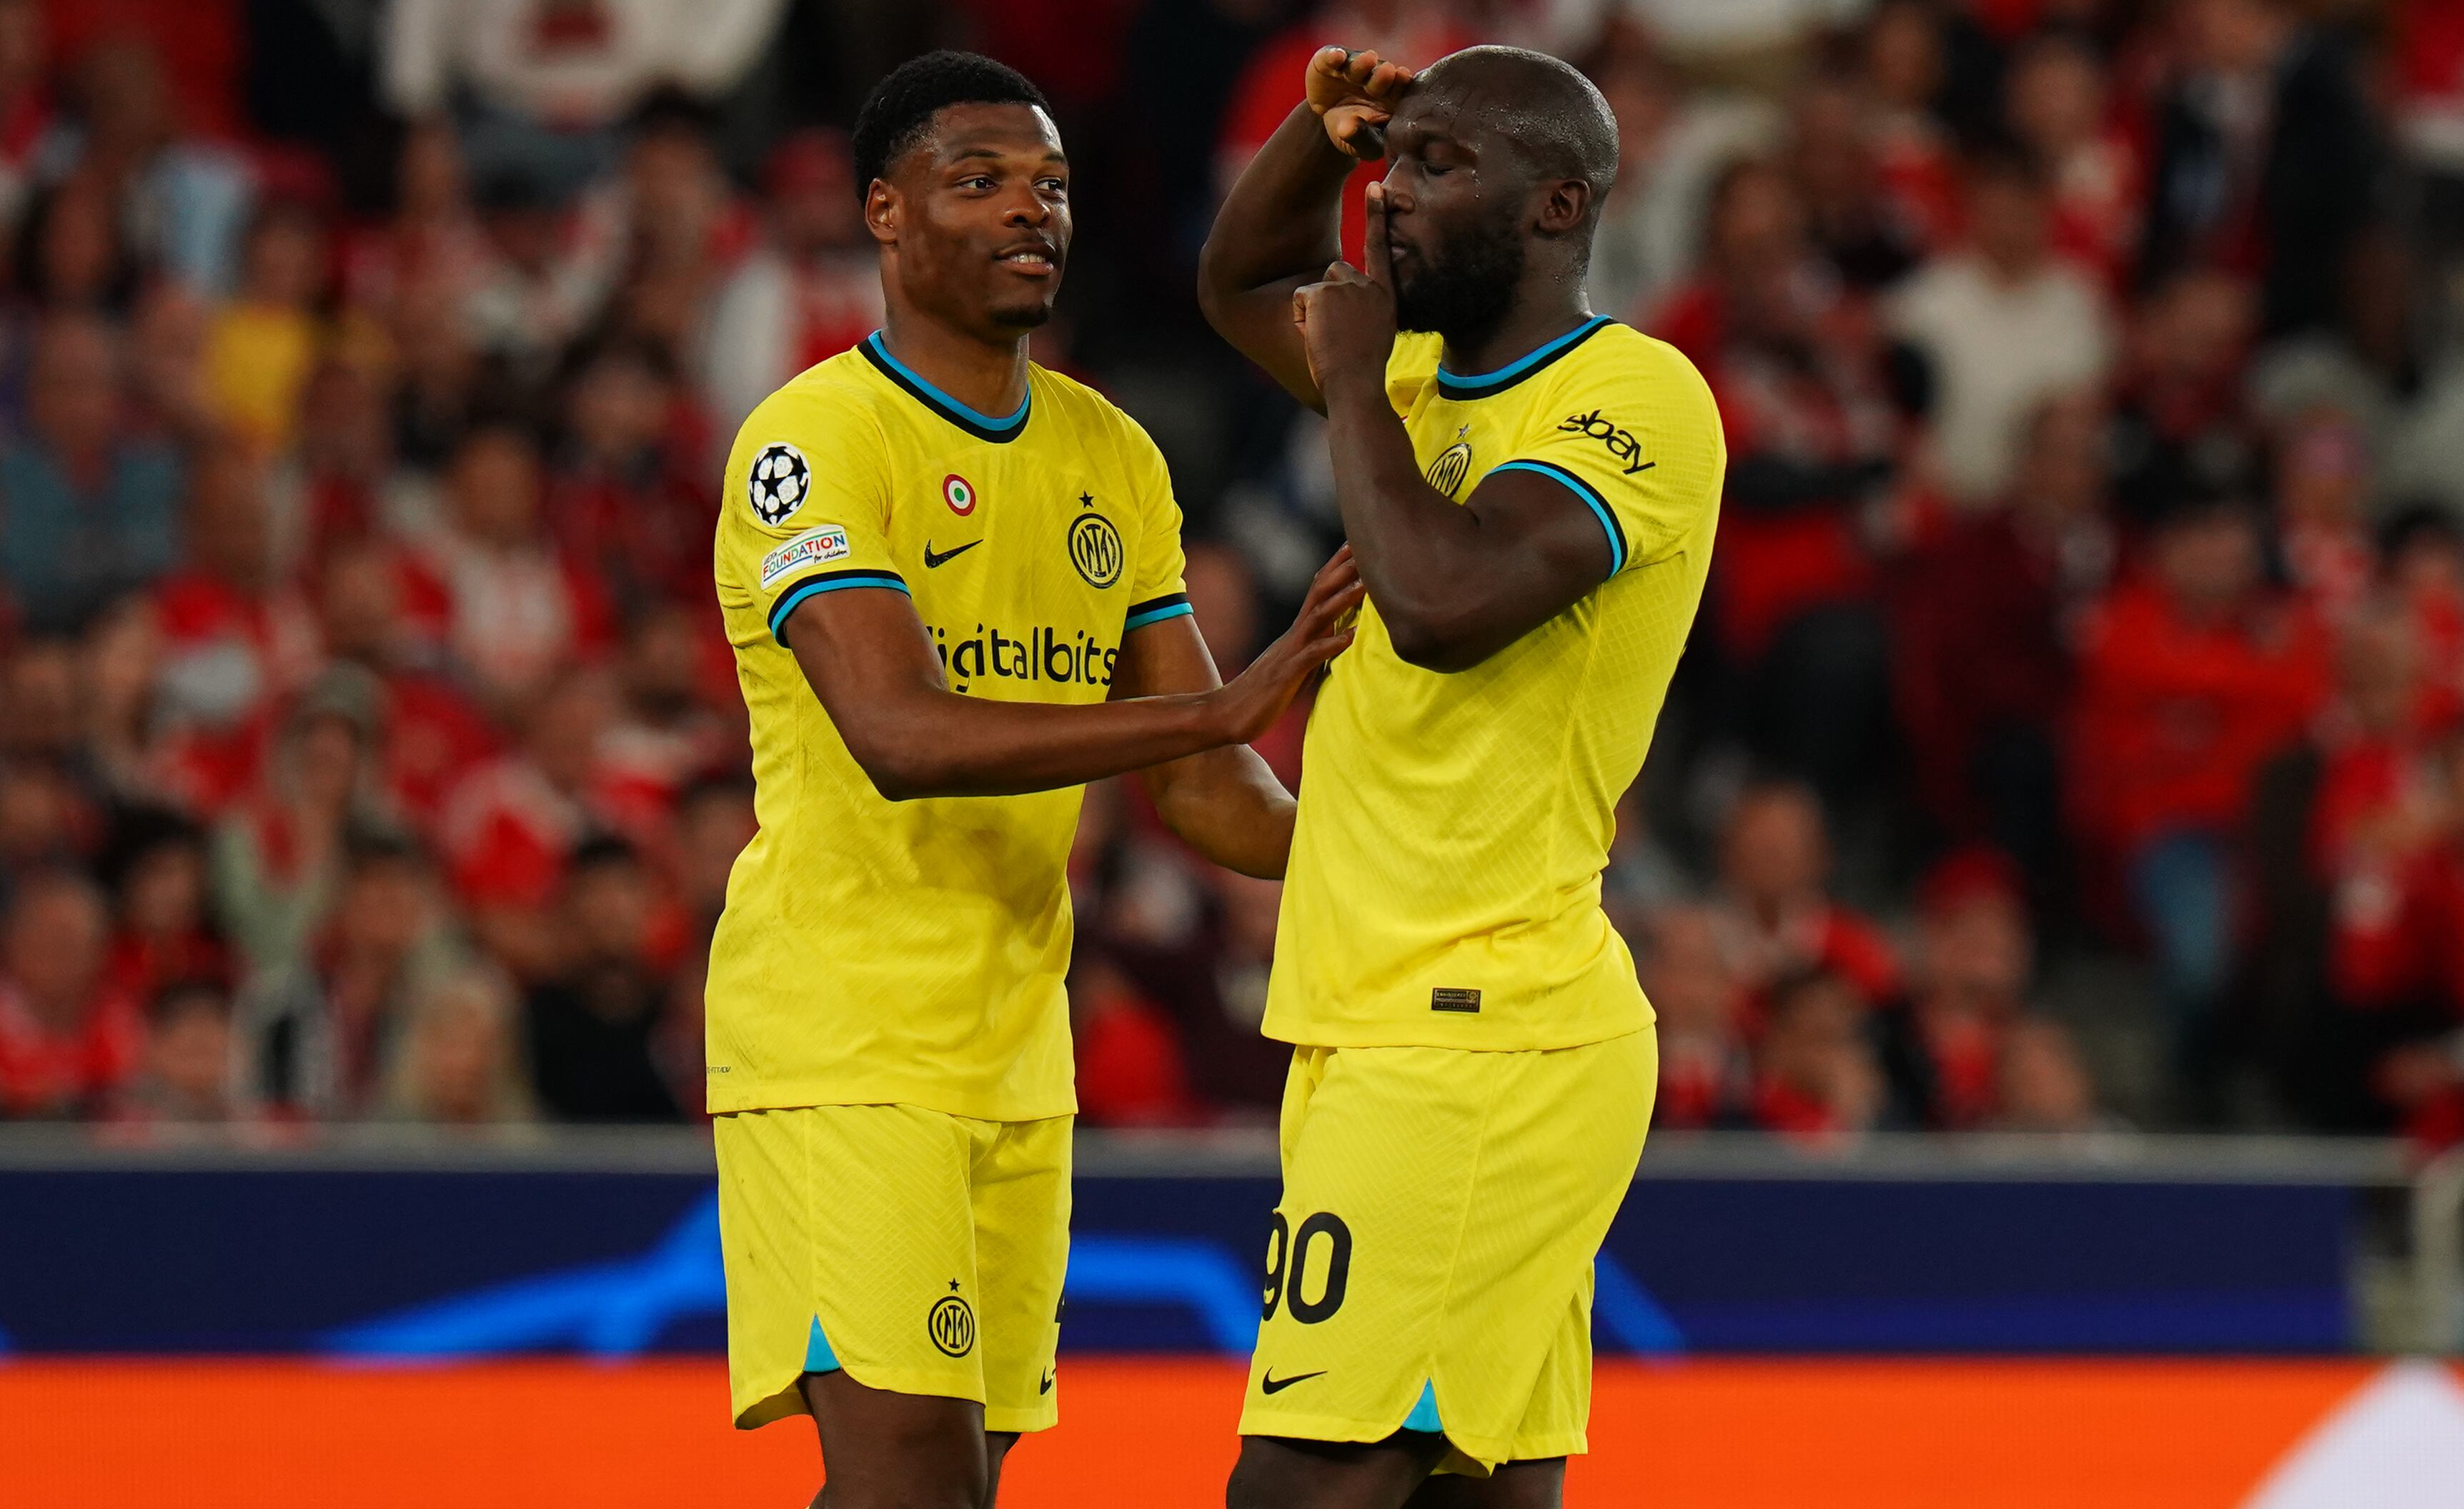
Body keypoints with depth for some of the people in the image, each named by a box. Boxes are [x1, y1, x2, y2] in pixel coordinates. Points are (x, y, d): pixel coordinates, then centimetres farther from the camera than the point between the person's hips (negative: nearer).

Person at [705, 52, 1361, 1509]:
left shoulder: (1112, 457, 11)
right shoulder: (812, 442, -12)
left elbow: (1200, 783, 12)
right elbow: (902, 737, -26)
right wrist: (1229, 704, -32)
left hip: (1017, 1045, 7)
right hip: (840, 1039, -7)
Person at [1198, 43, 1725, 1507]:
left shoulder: (1635, 400, -12)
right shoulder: (1436, 378, 16)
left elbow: (1445, 604, -27)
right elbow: (1243, 289, 35)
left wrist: (1352, 383, -11)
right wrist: (1322, 130, 15)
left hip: (1481, 1043, -9)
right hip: (1379, 1035, 9)